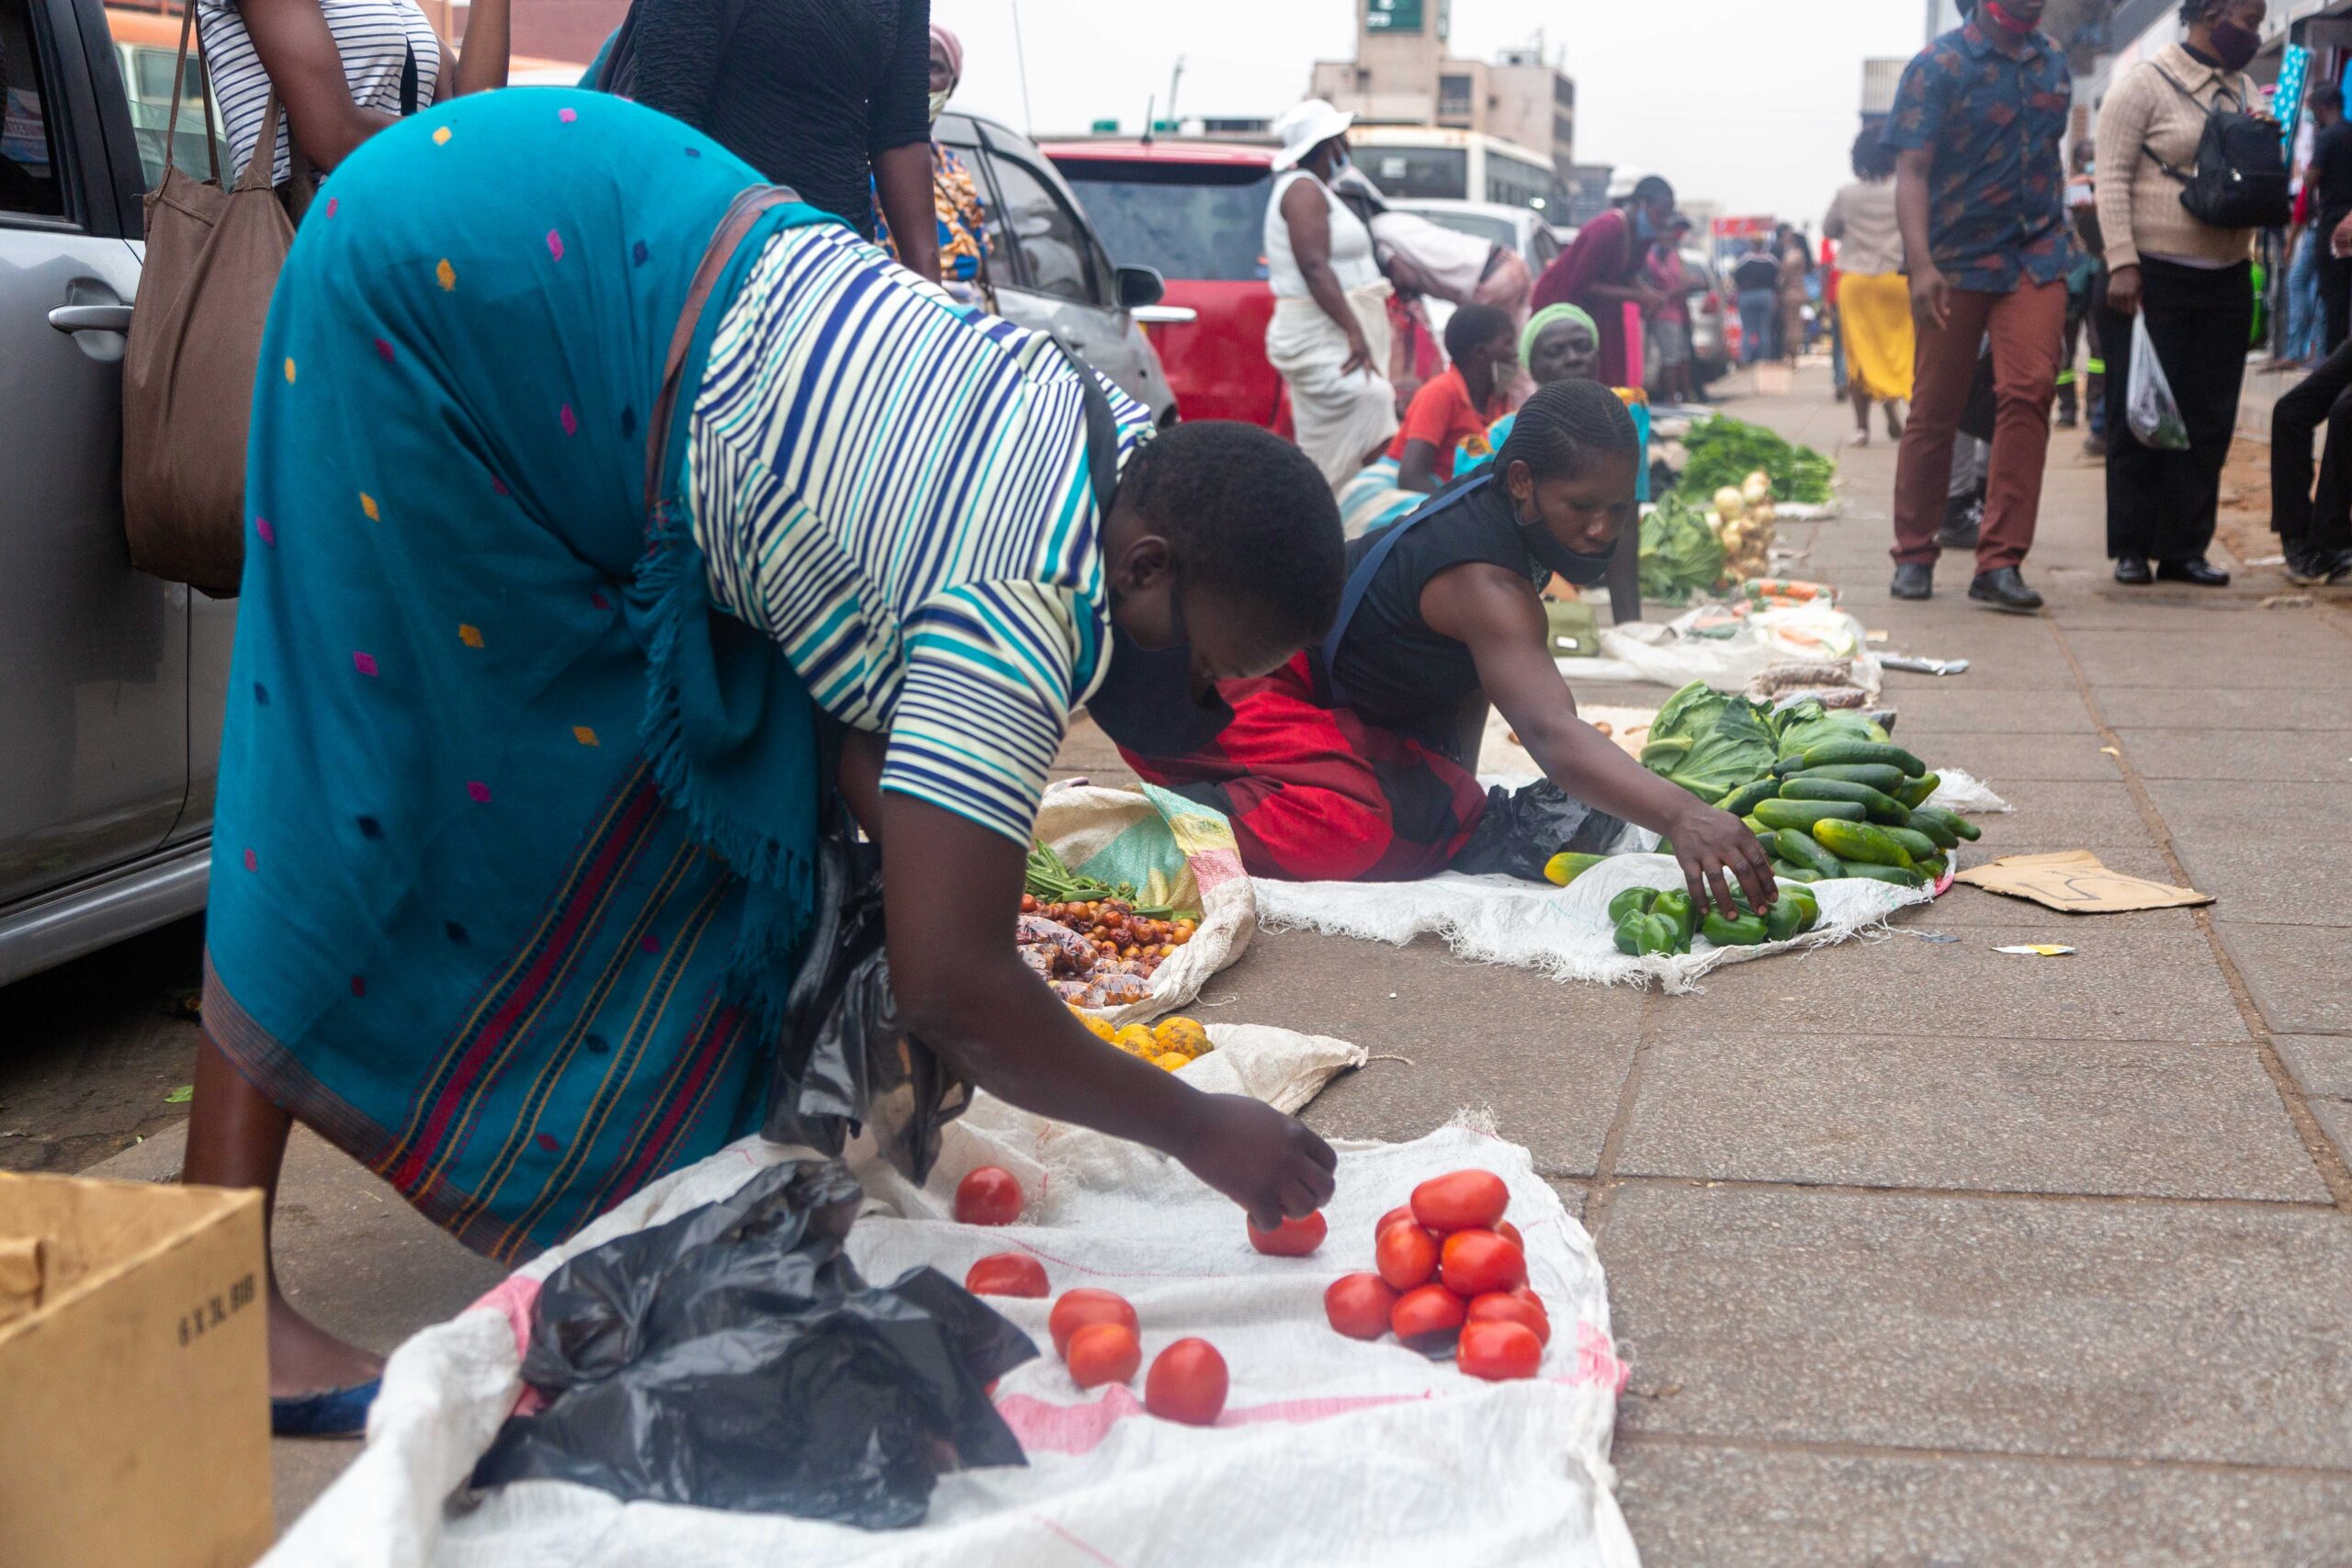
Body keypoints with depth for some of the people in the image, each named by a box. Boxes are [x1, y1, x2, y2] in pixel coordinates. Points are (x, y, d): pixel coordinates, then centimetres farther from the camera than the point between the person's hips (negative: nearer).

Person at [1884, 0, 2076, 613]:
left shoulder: (2053, 63, 11)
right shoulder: (1938, 66, -5)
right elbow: (1912, 170, -12)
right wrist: (1921, 264, -23)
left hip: (2036, 256, 3)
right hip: (1957, 260, -3)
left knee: (2028, 391, -13)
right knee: (1935, 408, 3)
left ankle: (2000, 562, -11)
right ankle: (1914, 556, 19)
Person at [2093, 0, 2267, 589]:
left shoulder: (2244, 89, 13)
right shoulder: (2145, 83, -5)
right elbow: (2113, 179, -10)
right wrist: (2122, 264, -18)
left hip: (2226, 279, 6)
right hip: (2154, 276, -6)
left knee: (2209, 422, 5)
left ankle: (2184, 548, 12)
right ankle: (2131, 549, 8)